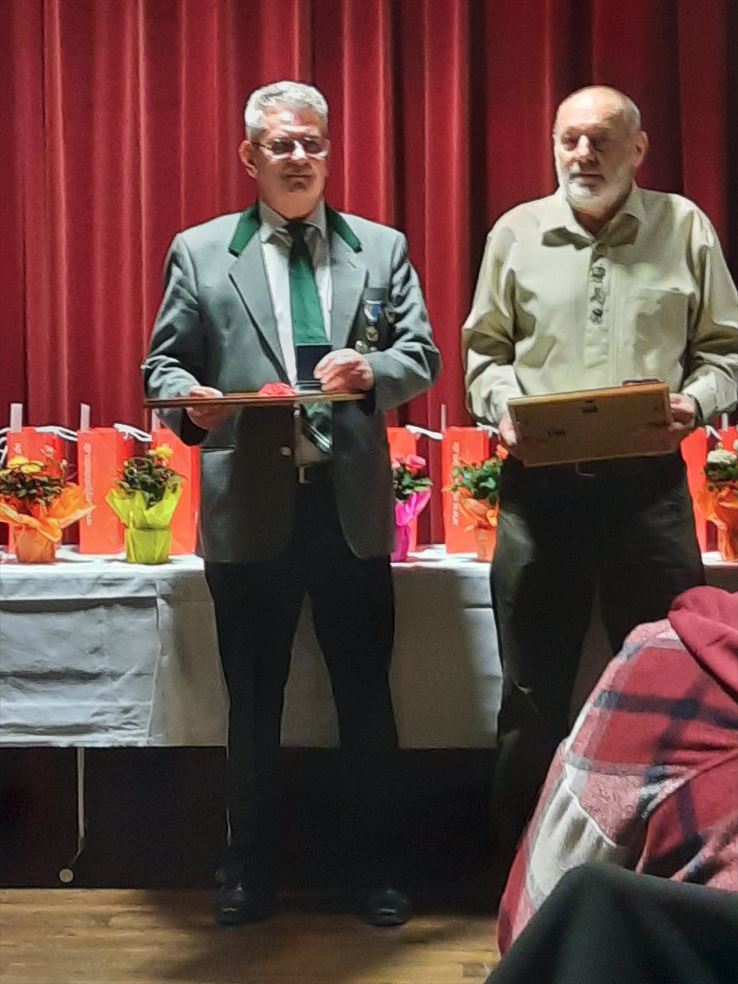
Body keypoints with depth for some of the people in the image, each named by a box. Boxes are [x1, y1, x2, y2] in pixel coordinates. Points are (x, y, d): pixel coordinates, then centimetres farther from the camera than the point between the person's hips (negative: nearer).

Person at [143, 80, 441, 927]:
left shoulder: (382, 248, 9)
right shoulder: (198, 251, 7)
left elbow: (422, 356, 4)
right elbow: (163, 363, 6)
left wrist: (373, 370, -17)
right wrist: (189, 398, -16)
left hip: (352, 503, 1)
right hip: (248, 505, 0)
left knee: (365, 695, 9)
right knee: (253, 699, 11)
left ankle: (372, 865, 27)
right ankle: (250, 869, 28)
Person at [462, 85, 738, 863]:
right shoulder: (517, 233, 8)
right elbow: (483, 349, 12)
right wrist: (502, 408, -7)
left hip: (649, 484, 0)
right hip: (540, 484, 1)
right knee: (532, 693, 9)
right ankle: (524, 864, 26)